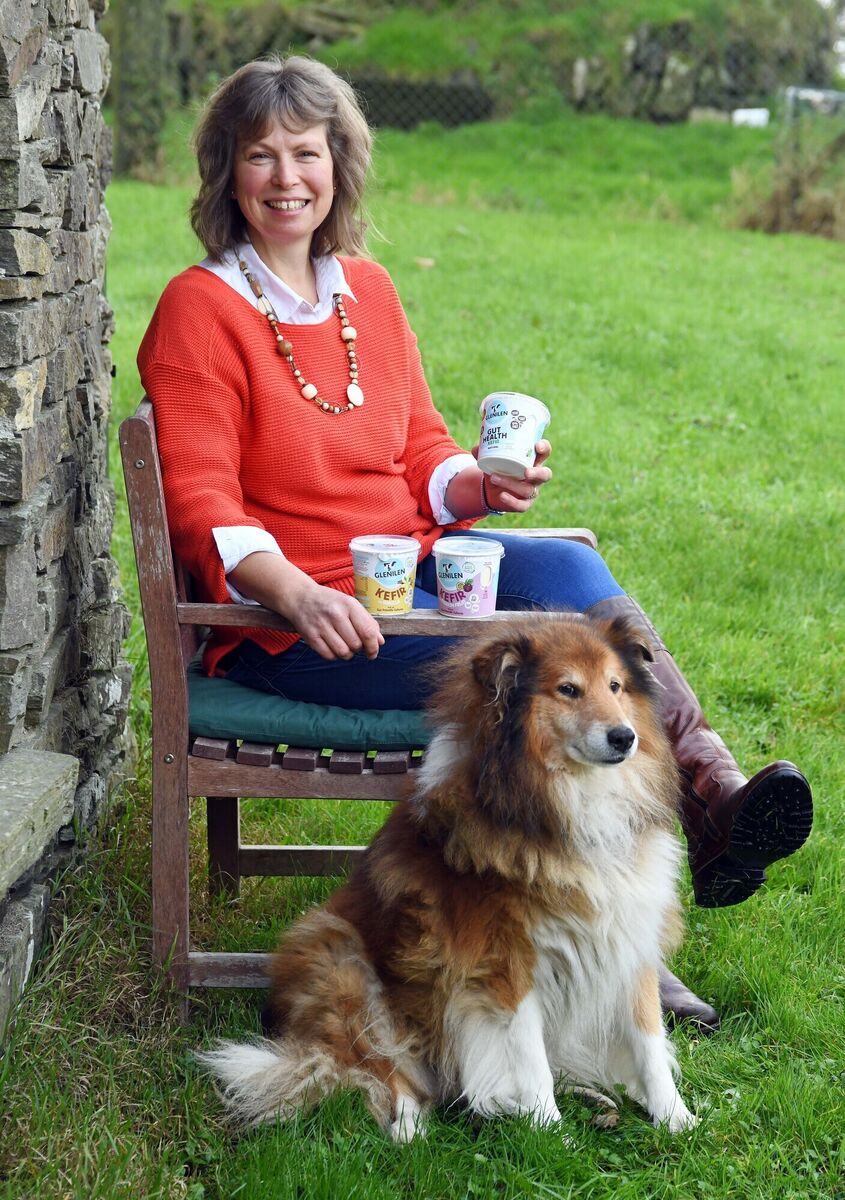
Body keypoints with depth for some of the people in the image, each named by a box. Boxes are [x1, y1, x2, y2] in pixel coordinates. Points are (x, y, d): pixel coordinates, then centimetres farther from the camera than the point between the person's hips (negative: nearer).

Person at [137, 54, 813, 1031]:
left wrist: (481, 486, -8)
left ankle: (709, 781, -33)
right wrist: (298, 596, -31)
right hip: (282, 616, -6)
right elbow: (205, 509, -13)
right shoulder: (199, 310, -7)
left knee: (567, 568, -23)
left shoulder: (367, 290, 12)